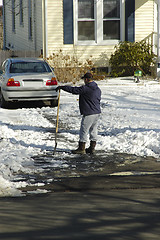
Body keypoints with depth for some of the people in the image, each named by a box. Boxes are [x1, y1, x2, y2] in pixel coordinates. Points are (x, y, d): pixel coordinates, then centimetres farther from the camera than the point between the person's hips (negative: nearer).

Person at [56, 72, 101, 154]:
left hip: (89, 114, -9)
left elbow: (73, 90, -14)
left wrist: (62, 87, -5)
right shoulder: (98, 89, 11)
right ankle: (92, 148, 16)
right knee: (93, 130, 13)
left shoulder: (85, 88, -14)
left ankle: (81, 149, 2)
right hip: (97, 112, 9)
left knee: (84, 131, -1)